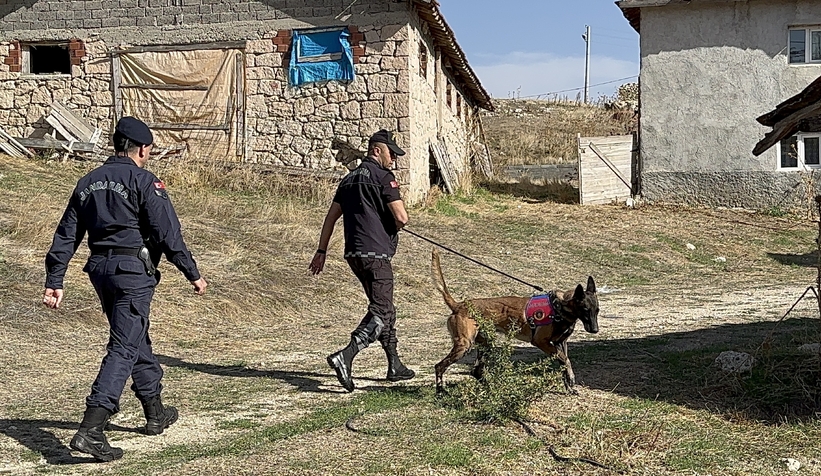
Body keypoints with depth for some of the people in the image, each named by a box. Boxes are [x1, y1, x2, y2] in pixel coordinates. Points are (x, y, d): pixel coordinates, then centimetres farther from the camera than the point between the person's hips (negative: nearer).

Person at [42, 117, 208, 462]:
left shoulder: (88, 183, 13)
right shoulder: (144, 182, -7)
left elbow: (66, 236, 12)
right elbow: (168, 234, -12)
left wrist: (54, 282, 13)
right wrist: (193, 275, -5)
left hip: (100, 269, 8)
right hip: (133, 269, -7)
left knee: (138, 340, 21)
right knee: (124, 349, -7)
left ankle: (156, 413, 34)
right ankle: (90, 431, -16)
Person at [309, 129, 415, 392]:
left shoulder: (350, 178, 18)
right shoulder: (383, 177, -7)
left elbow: (331, 216, 18)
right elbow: (401, 218, -15)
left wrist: (321, 251, 21)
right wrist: (396, 226, 9)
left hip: (354, 253, 9)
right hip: (375, 253, -9)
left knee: (384, 308, 18)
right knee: (381, 312, -10)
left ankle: (394, 365, 22)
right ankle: (345, 357, -26)